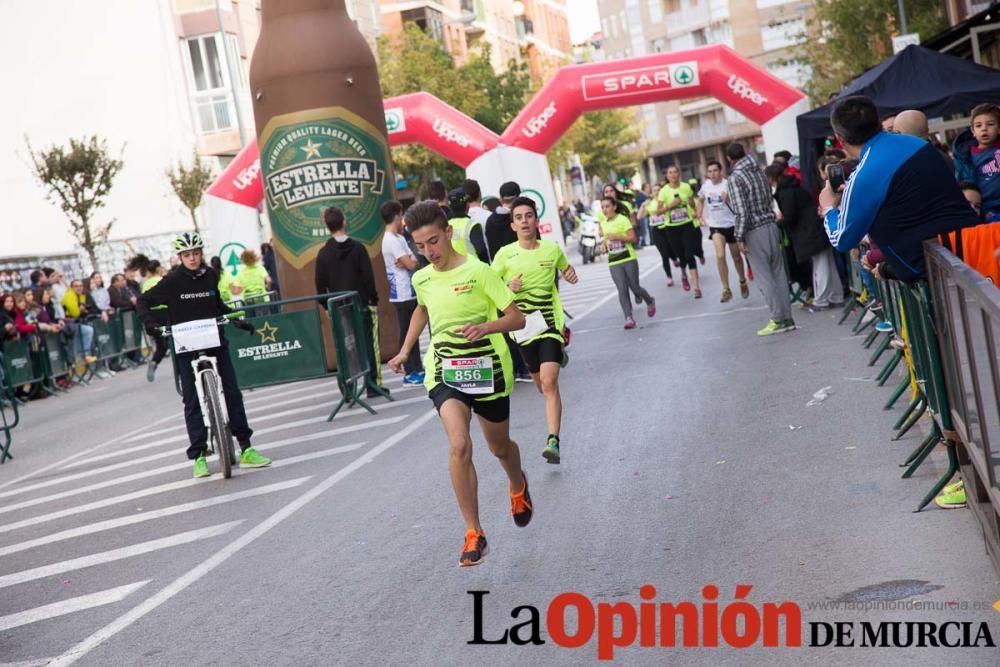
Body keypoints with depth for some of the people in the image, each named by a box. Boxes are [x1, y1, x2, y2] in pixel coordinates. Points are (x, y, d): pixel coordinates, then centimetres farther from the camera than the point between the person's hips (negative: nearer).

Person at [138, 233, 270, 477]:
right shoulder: (172, 281, -8)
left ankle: (246, 449, 8)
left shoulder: (211, 275, 3)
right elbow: (143, 301, -2)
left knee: (232, 392, 1)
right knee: (192, 401, 0)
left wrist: (237, 320, 6)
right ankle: (198, 456, 6)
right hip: (186, 346, -3)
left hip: (215, 340, 3)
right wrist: (150, 322, -19)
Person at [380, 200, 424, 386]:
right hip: (403, 294, -9)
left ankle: (418, 369, 20)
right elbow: (411, 264, -21)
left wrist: (409, 261, -12)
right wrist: (414, 261, 0)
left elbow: (410, 262, 9)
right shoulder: (392, 240, -16)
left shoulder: (397, 238, 14)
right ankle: (410, 373, 3)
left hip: (409, 292, 9)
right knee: (406, 333, -3)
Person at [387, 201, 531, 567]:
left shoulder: (478, 271, -14)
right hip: (444, 371, 2)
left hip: (486, 368, -2)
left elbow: (517, 318, -14)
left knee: (499, 447, 17)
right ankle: (474, 534, -12)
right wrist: (406, 350, 20)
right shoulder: (421, 279, 2)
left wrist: (485, 327, -32)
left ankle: (518, 486, 54)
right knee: (459, 445, -21)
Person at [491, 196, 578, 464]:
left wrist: (571, 274, -1)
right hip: (523, 326, 2)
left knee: (549, 382, -18)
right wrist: (507, 288, -16)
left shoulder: (552, 249, 1)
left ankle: (553, 441, -21)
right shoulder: (505, 254, -3)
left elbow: (566, 268, 22)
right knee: (540, 383, 18)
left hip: (550, 323, -2)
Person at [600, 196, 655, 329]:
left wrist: (617, 237, -22)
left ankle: (650, 301, 33)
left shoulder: (623, 219, -8)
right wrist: (604, 244, 10)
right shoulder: (603, 223, 10)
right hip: (614, 262, 4)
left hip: (628, 259, -4)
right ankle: (629, 318, -8)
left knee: (634, 287, 2)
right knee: (622, 290, -7)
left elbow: (633, 238, -14)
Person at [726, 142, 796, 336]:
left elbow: (741, 212, -17)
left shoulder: (735, 178, -12)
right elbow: (769, 199, 7)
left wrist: (740, 238, -13)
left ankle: (778, 320, -1)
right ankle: (787, 317, 11)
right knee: (778, 274, 9)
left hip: (755, 231, -7)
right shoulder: (759, 171, 9)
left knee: (764, 277, -2)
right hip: (771, 225, 7)